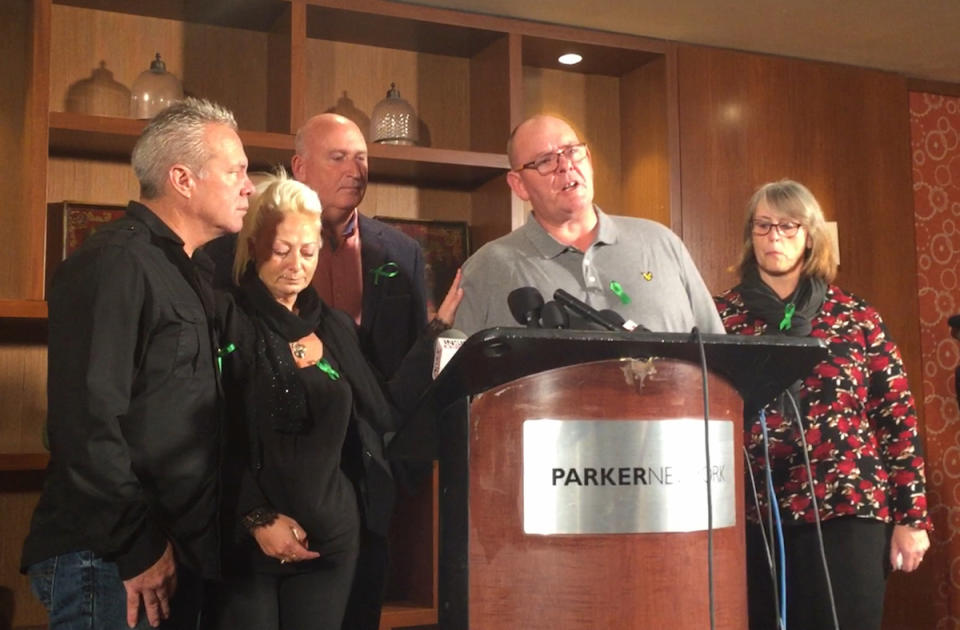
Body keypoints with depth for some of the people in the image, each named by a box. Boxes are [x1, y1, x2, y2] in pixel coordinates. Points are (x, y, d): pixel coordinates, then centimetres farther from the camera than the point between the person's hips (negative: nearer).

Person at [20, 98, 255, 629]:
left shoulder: (191, 271, 15)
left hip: (180, 551, 9)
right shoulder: (115, 263, -15)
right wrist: (139, 548, -18)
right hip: (109, 563, -9)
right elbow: (89, 420, -22)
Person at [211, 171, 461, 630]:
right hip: (246, 539, -4)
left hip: (332, 537, 5)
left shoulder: (336, 327, 11)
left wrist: (438, 329, 5)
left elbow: (386, 413, 7)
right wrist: (257, 517, -14)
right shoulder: (228, 322, -5)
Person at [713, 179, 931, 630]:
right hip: (750, 513, 0)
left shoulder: (857, 317, 6)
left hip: (845, 511, 0)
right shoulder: (722, 317, 5)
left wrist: (911, 516, 2)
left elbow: (897, 418, 6)